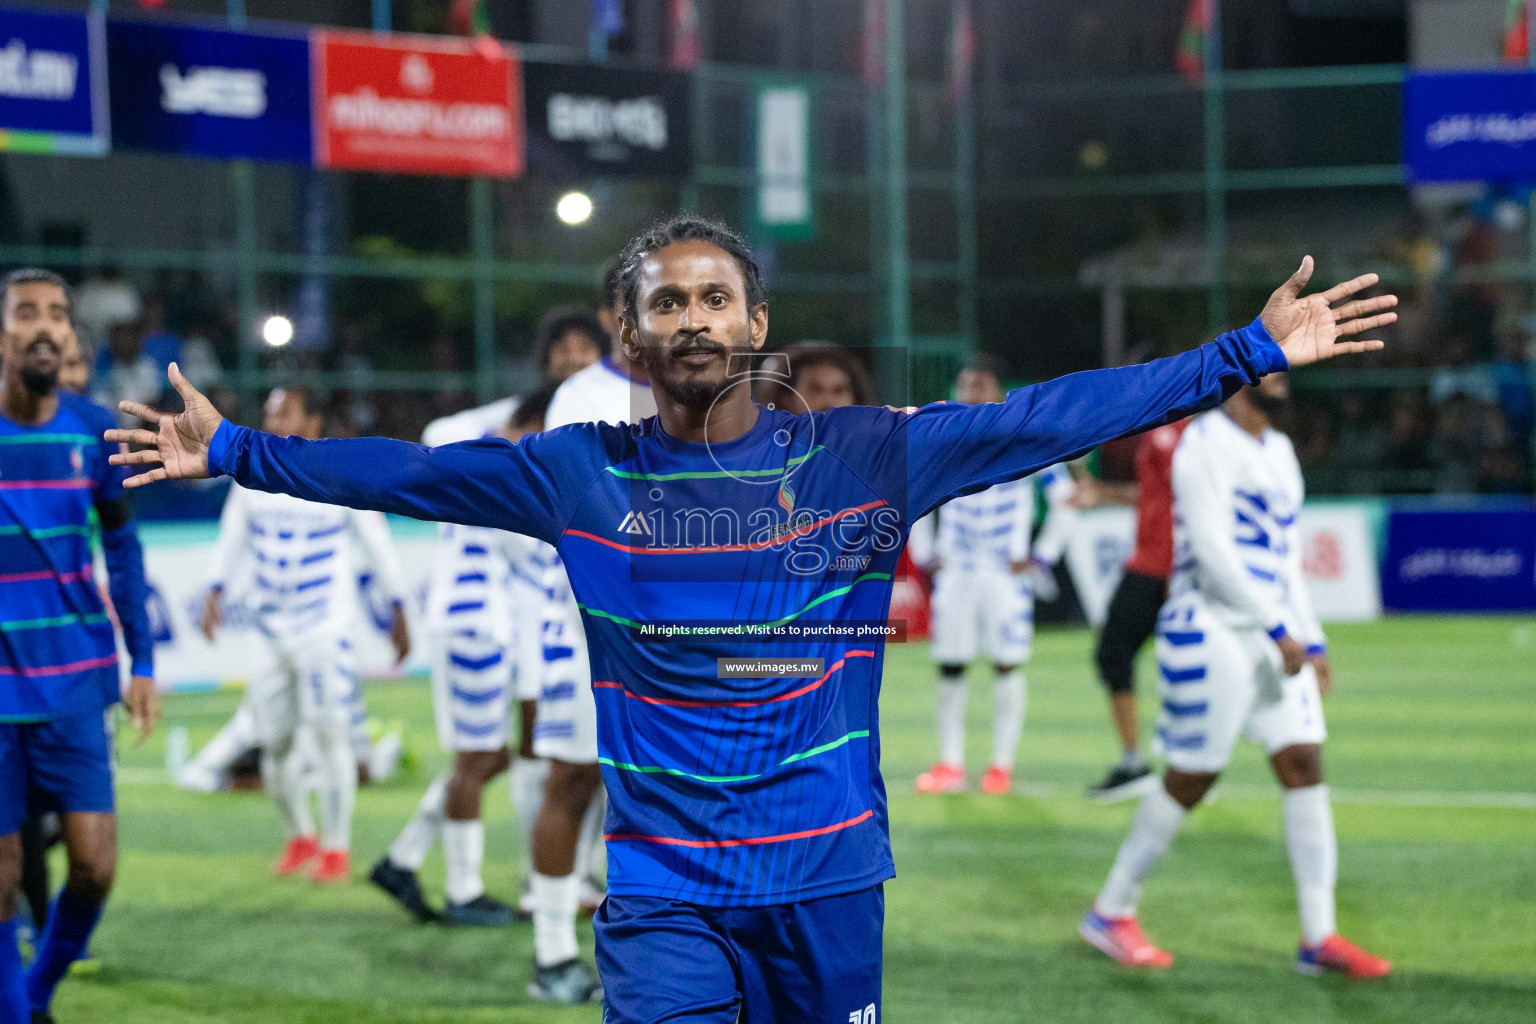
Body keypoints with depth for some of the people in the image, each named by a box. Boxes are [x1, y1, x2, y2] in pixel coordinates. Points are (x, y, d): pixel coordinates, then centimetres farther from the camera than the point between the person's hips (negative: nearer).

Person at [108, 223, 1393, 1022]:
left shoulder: (863, 457, 0)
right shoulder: (581, 474, 3)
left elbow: (1050, 419, -1)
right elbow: (403, 471, 10)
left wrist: (1248, 353, -3)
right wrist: (233, 449, 9)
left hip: (827, 878, 1)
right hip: (662, 891, 0)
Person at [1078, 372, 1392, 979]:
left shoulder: (1278, 451, 16)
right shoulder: (1206, 445, -12)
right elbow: (1212, 548, -19)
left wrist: (1312, 641, 16)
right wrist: (1279, 629, -21)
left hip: (1275, 634, 8)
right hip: (1213, 632, -8)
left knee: (1305, 765, -1)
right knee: (1190, 780, -1)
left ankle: (1319, 936, 0)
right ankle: (1110, 912, 15)